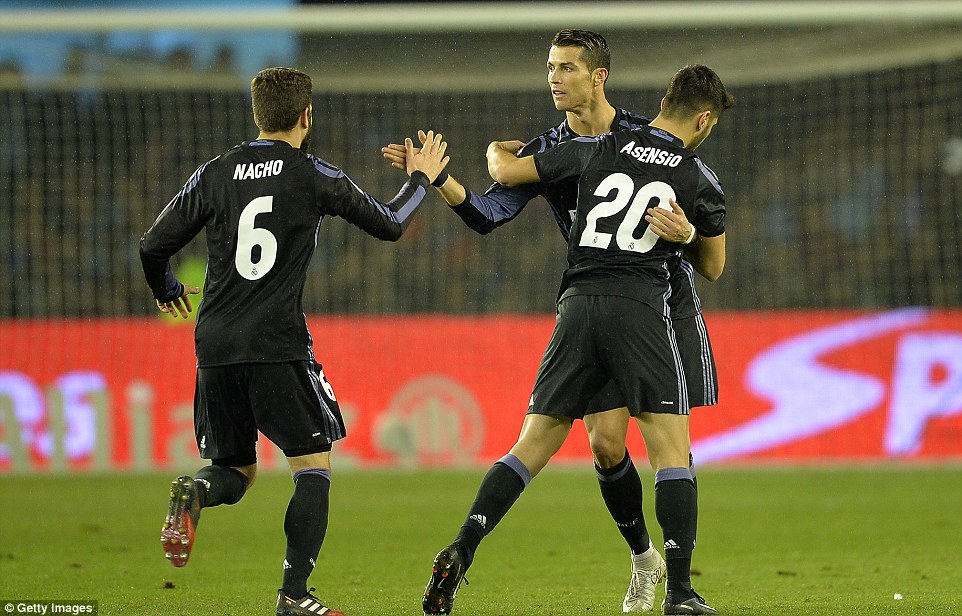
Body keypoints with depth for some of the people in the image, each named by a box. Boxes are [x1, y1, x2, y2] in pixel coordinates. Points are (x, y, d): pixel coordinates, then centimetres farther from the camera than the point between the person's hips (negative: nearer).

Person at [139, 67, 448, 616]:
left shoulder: (215, 174, 8)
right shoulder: (314, 175, 0)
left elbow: (153, 247, 9)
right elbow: (389, 225, 11)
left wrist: (167, 293, 30)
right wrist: (421, 179, 30)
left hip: (215, 345, 4)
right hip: (279, 345, -4)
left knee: (235, 470, 17)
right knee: (314, 465, 8)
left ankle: (194, 493, -18)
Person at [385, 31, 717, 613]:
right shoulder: (547, 151, 2)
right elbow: (489, 214, -8)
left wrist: (687, 231, -29)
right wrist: (439, 178, -24)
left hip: (667, 301, -3)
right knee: (606, 445, -4)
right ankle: (643, 557, 19)